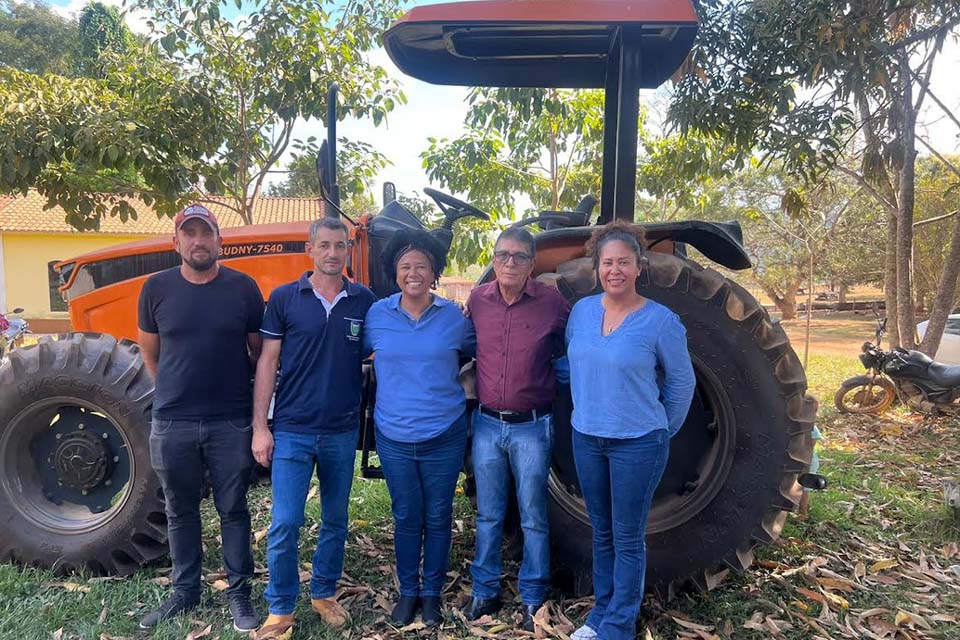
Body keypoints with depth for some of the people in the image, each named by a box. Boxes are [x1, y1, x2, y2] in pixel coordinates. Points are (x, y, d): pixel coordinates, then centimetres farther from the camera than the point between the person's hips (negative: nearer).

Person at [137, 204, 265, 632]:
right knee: (181, 511, 15)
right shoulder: (157, 287, 1)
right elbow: (149, 352, 13)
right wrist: (174, 392, 14)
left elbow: (260, 351, 5)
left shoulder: (243, 287, -4)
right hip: (172, 423, 2)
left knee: (233, 510, 9)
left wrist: (241, 393, 8)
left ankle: (238, 592, 23)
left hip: (231, 423, -2)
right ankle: (185, 590, 32)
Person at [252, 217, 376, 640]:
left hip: (343, 432, 2)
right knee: (284, 524, 1)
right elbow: (267, 363, -2)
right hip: (292, 430, -2)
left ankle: (324, 594, 34)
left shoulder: (364, 300, 1)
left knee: (335, 521, 14)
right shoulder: (284, 298, -3)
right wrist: (260, 427, -6)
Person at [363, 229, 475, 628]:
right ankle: (408, 591, 32)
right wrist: (389, 377, 2)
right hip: (394, 437, 1)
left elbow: (475, 353, 12)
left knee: (437, 518, 12)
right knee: (406, 518, 14)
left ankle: (432, 593, 30)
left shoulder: (453, 316, -4)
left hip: (444, 437, 0)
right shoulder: (377, 315, -3)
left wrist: (448, 379, 0)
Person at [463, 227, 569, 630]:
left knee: (533, 518, 10)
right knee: (488, 514, 15)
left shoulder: (552, 302, -10)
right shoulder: (477, 300, -1)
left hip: (532, 427, -3)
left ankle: (533, 599, 27)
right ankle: (485, 592, 32)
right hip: (487, 424, 3)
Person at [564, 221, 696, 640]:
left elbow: (682, 382, -2)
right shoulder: (582, 310, 0)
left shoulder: (660, 321, -13)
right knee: (601, 532, 19)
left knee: (627, 539, 8)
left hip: (637, 444, -4)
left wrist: (663, 432, 5)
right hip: (586, 439, 5)